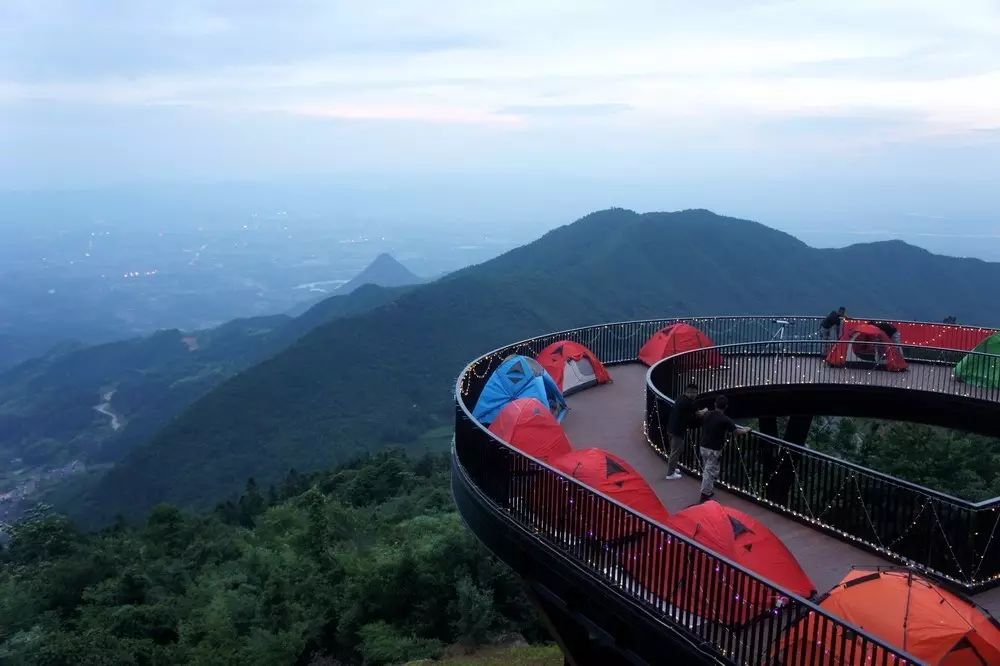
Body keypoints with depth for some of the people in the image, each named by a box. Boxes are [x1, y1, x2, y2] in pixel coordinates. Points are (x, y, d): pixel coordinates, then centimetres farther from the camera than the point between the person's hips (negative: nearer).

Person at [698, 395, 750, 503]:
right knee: (710, 472, 0)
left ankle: (709, 490, 33)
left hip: (703, 447, 6)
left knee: (706, 470, 20)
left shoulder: (706, 416, 1)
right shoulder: (725, 419, -16)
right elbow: (737, 431, -7)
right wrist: (746, 430, 14)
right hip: (714, 450, -6)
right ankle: (705, 495, 4)